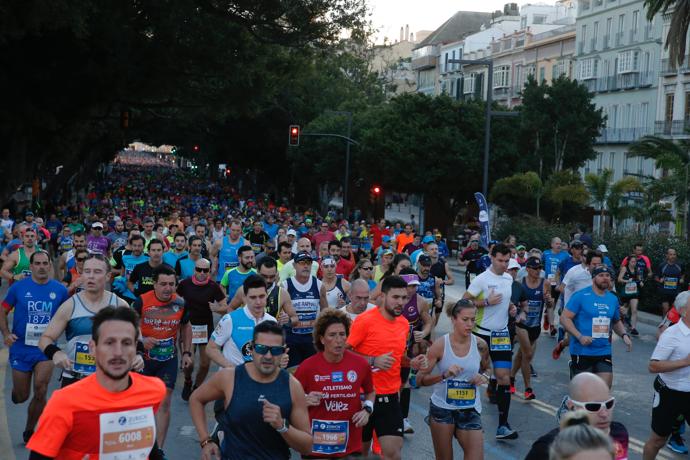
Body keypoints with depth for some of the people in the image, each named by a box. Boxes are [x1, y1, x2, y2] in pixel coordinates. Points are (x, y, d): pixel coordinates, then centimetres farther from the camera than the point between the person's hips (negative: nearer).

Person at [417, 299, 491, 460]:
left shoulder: (480, 345, -4)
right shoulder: (440, 345, -11)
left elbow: (487, 368, 16)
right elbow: (420, 379, -10)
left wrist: (484, 377, -7)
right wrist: (444, 375, -25)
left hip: (470, 410, 2)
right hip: (442, 408, -2)